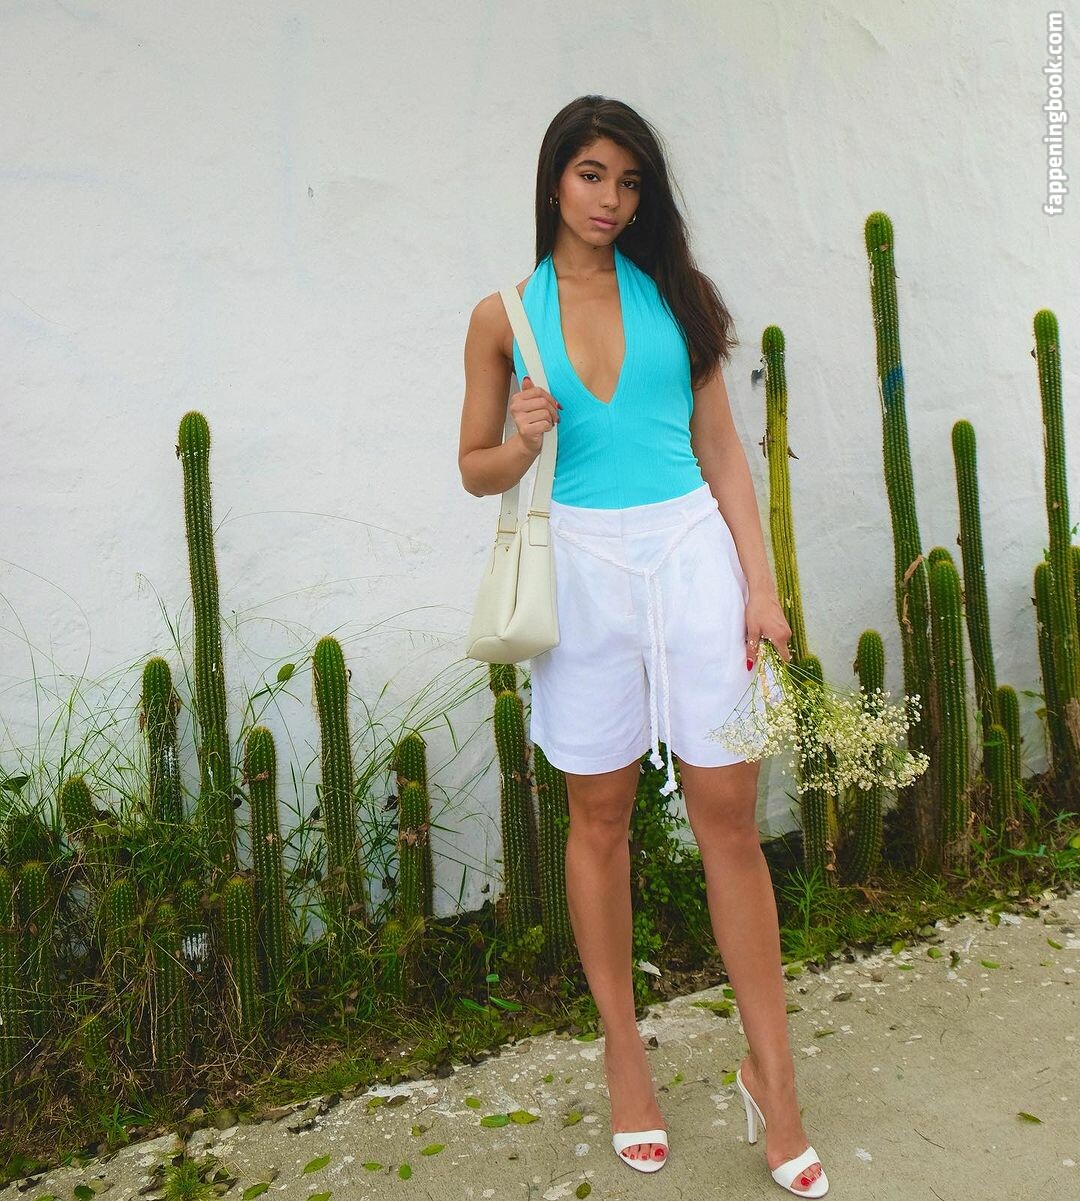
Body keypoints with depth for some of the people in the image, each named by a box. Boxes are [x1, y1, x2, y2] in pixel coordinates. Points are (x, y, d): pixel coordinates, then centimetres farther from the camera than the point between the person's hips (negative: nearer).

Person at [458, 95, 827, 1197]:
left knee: (729, 818, 2)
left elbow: (720, 446, 8)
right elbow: (475, 469, 10)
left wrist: (759, 582, 0)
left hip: (692, 551, 1)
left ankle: (771, 1075, 19)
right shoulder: (505, 315, 6)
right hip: (586, 565, 0)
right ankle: (623, 1051, 28)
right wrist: (522, 443, -13)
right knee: (599, 818, 8)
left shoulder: (671, 292, 10)